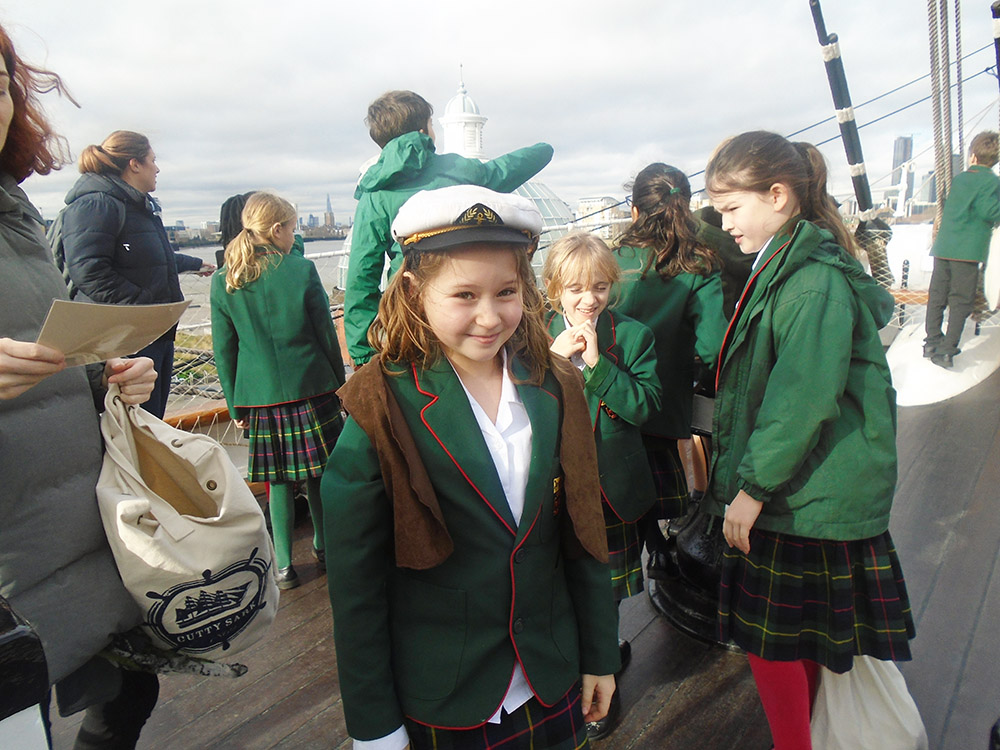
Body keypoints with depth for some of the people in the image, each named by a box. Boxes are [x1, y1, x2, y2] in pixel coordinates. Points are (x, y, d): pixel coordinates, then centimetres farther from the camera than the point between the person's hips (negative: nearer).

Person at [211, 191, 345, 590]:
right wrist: (339, 384, 8)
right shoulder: (302, 270, -6)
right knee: (318, 475, 12)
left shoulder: (222, 281, 1)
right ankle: (324, 547, 27)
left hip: (260, 398, 2)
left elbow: (224, 351, 4)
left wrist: (235, 405, 12)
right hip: (311, 390, -2)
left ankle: (284, 564, 17)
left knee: (278, 481, 10)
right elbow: (327, 335, -3)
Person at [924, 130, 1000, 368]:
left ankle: (932, 341, 16)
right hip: (968, 250, -5)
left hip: (943, 247, 5)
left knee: (937, 296, 11)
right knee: (960, 301, -2)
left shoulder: (959, 179, 13)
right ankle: (946, 350, -6)